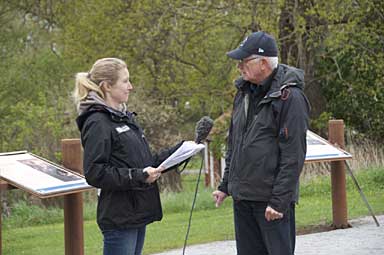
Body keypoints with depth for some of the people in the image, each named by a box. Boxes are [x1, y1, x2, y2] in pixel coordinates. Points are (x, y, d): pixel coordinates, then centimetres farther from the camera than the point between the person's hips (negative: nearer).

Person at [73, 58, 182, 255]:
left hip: (137, 214, 9)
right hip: (118, 218, -9)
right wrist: (137, 176, -23)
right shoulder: (97, 122, -12)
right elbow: (94, 173, -18)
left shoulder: (126, 118, 16)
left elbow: (145, 163, 21)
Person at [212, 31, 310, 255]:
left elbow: (293, 156, -16)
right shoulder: (244, 92, 12)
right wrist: (226, 185, 17)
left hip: (272, 199, -8)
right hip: (242, 196, 8)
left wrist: (279, 200, -19)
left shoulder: (289, 96, -13)